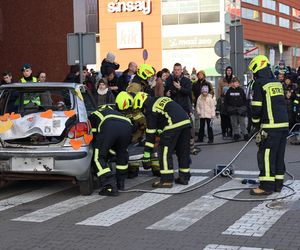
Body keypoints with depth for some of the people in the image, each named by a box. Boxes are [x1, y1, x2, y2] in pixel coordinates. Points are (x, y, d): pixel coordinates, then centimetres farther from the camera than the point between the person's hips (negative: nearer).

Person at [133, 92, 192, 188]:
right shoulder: (160, 99, 27)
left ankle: (166, 180, 0)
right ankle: (184, 177, 22)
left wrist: (146, 154, 6)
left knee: (165, 152, 0)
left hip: (174, 124, -8)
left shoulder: (150, 109, 4)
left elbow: (150, 132, 3)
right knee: (183, 151, 16)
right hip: (186, 121, 8)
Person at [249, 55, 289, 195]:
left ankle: (266, 186, -4)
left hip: (271, 126, -8)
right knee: (279, 155, 12)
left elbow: (257, 107, -9)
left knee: (266, 155, -4)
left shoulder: (259, 83, -6)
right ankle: (278, 185, 17)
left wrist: (256, 124, 5)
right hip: (284, 123, 8)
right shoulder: (277, 82, 16)